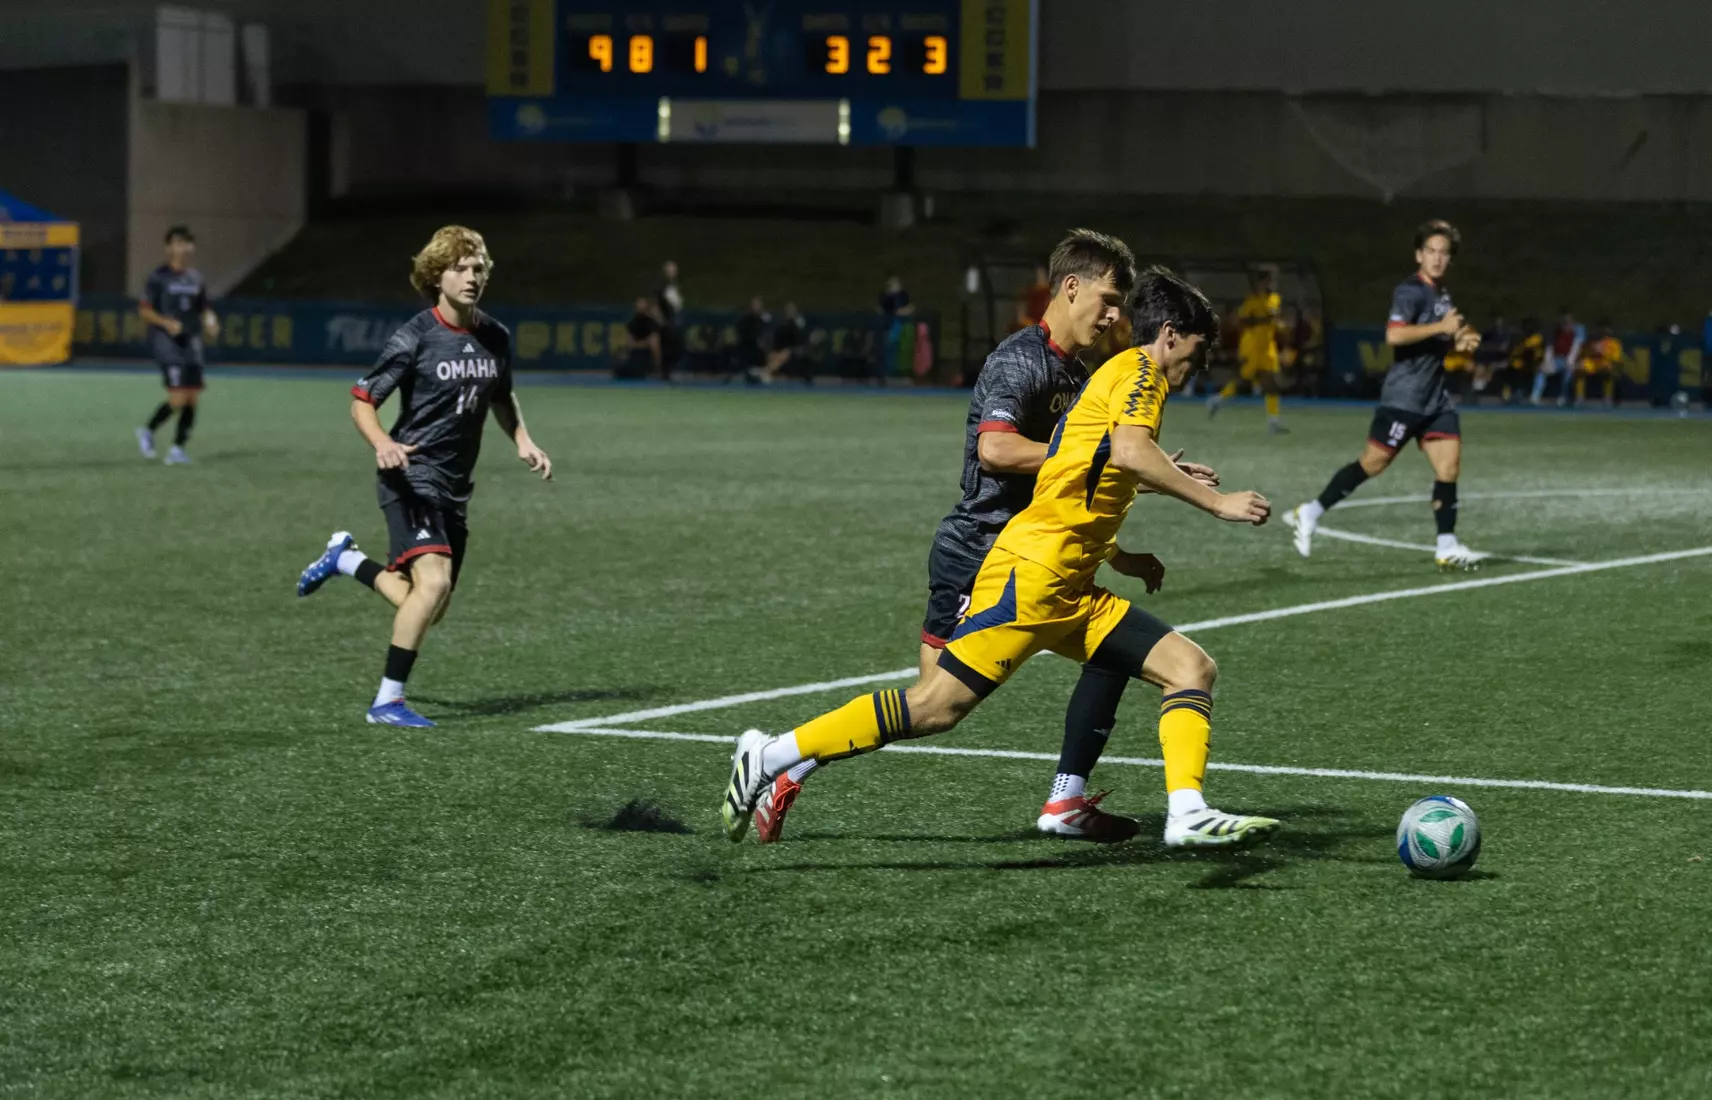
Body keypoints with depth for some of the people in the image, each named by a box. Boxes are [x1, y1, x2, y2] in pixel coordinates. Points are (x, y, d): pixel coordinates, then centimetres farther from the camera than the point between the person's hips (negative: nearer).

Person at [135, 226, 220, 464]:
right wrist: (166, 323, -21)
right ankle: (148, 432, 8)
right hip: (166, 343, -6)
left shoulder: (196, 278, 13)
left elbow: (203, 308, 22)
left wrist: (210, 323, 0)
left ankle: (177, 448, 8)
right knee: (178, 397, -15)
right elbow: (144, 310, -5)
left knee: (193, 399, -1)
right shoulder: (159, 277, -4)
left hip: (191, 343, 6)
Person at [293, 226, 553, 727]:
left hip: (454, 487, 7)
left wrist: (522, 441, 6)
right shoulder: (414, 339, -12)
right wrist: (382, 444, -28)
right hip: (411, 477, -7)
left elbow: (502, 398, 24)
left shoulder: (495, 337, 6)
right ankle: (388, 701, -16)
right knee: (434, 580, -26)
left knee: (429, 608, 10)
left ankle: (345, 558, 36)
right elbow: (361, 400, -8)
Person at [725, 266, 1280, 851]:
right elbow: (1129, 450, -24)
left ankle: (1187, 814, -14)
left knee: (1192, 668, -1)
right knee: (934, 706, -12)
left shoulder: (1127, 377, 24)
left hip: (1071, 593, 10)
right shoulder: (1139, 369, -3)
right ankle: (769, 756, -4)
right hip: (1031, 573, -10)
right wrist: (1215, 501, -21)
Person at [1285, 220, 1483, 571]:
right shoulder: (1410, 291, -12)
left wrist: (1458, 342, 10)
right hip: (1404, 394, -8)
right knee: (1374, 462, -4)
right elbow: (1395, 335, -27)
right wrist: (1441, 327, -23)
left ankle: (1447, 547, -2)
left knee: (1449, 462, -3)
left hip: (1435, 397, 8)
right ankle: (1311, 513, 10)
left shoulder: (1442, 293, 16)